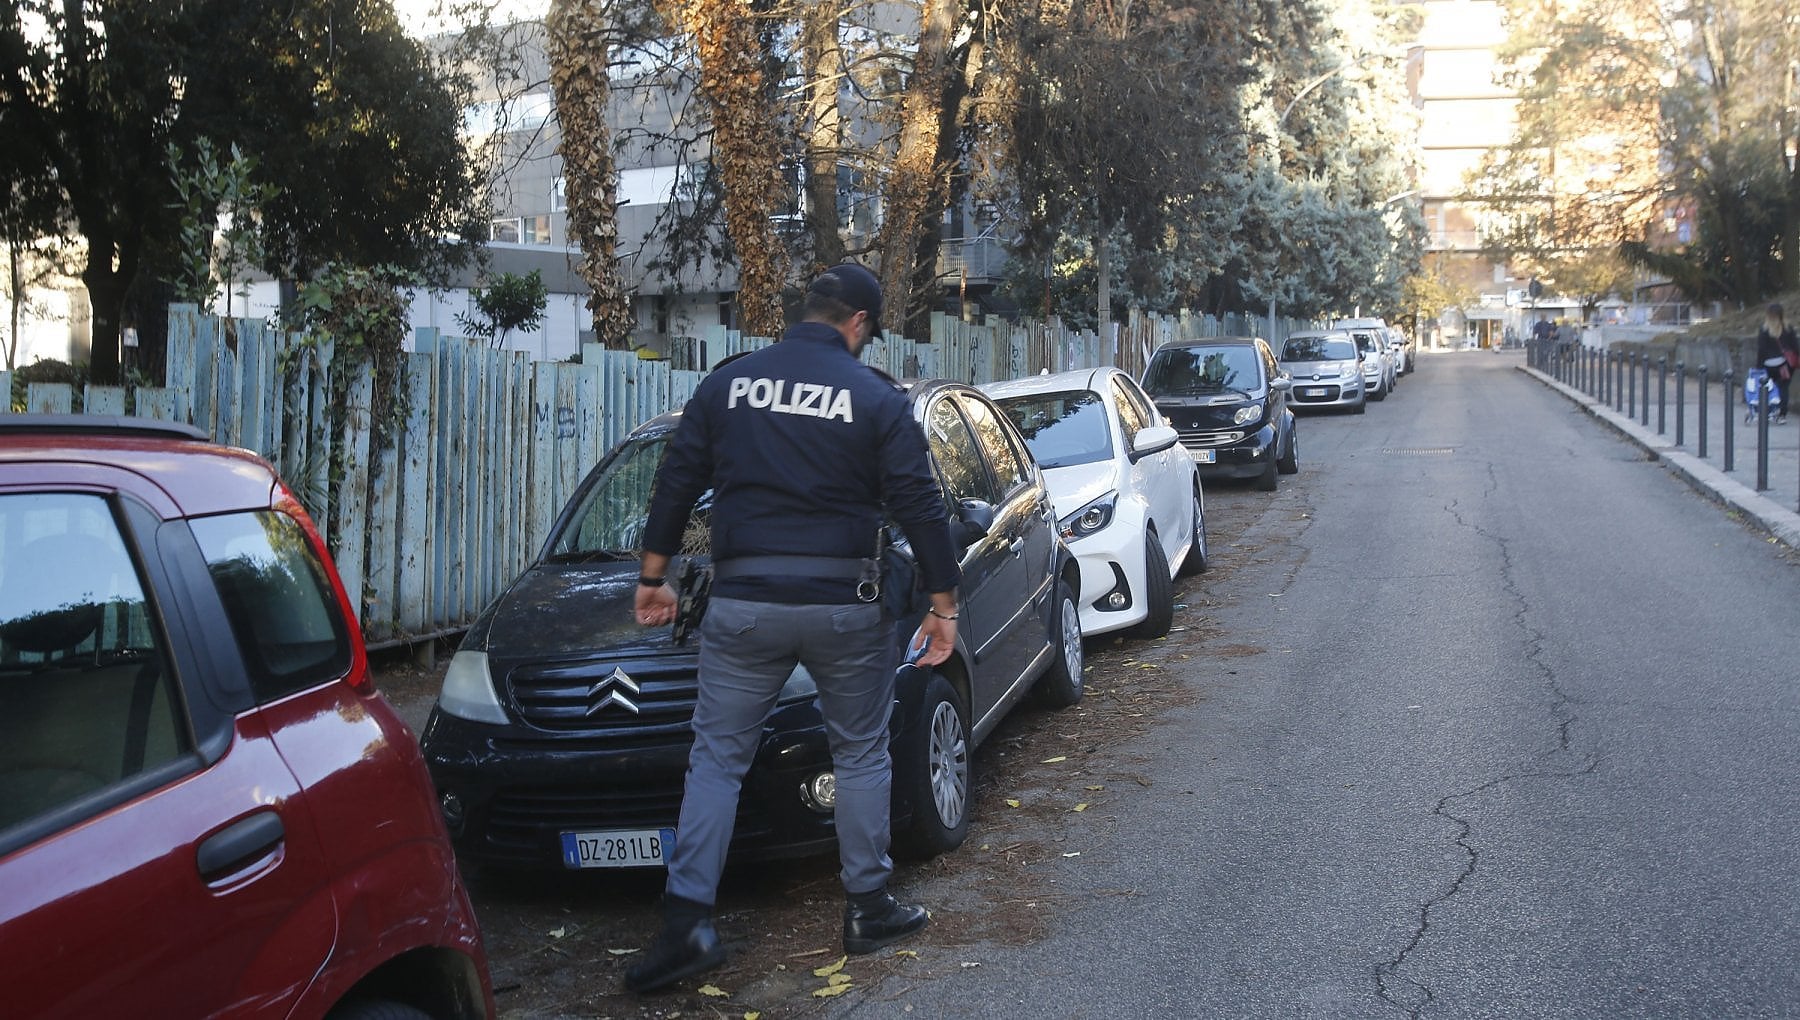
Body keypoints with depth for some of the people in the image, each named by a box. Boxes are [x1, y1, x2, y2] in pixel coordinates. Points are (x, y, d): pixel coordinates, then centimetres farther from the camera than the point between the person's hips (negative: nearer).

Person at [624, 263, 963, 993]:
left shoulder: (728, 384, 6)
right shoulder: (875, 397, -1)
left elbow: (676, 485, 8)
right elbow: (919, 505, -3)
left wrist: (653, 577, 17)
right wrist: (944, 605, 4)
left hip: (742, 604, 2)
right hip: (842, 605, -1)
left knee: (716, 758, 8)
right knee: (861, 755, 15)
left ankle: (687, 924, 3)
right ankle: (868, 910, 22)